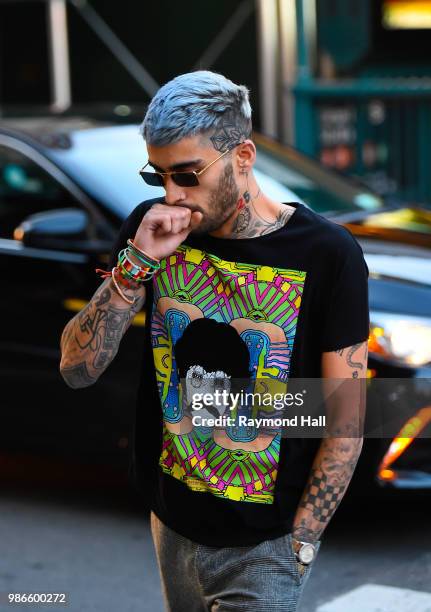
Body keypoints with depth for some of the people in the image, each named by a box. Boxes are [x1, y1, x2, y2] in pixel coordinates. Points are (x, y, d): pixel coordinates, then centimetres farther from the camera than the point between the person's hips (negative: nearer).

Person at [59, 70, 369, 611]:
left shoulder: (327, 255, -15)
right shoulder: (151, 229, -5)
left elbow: (346, 418, -10)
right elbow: (77, 370, -8)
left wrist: (298, 545, -11)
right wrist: (136, 264, -21)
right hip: (173, 522, 4)